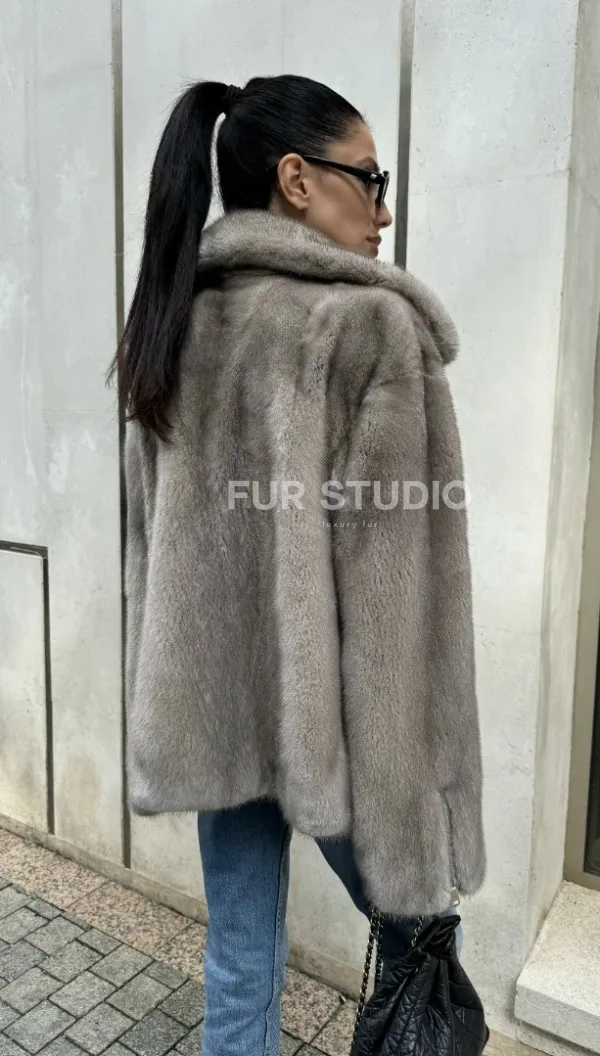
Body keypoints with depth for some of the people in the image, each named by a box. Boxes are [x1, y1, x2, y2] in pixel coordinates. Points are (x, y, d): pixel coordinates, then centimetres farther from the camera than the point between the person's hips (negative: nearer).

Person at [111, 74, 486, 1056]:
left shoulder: (173, 322, 5)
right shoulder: (368, 324, -16)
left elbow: (148, 539, 9)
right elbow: (391, 594, -19)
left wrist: (175, 697, 18)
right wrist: (414, 816, -10)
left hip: (209, 708, 7)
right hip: (329, 717, -6)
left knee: (238, 962, 23)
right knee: (414, 934, 23)